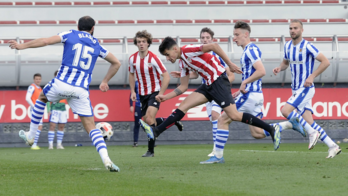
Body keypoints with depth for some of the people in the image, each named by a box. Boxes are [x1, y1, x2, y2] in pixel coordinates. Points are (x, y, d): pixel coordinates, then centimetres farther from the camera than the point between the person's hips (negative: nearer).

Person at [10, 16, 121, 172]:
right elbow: (116, 63, 22)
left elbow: (46, 41, -4)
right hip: (81, 90, 1)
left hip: (62, 83, -1)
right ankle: (106, 160, -18)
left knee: (42, 98, 32)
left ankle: (30, 136, 35)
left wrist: (22, 46, 4)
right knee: (91, 127, 2)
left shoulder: (70, 35, 6)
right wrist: (105, 81, 30)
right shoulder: (97, 45, 15)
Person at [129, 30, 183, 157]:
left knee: (149, 119, -21)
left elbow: (166, 77, -16)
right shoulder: (133, 59, -1)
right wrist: (133, 91, 8)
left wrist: (160, 94, -20)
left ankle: (151, 150, -14)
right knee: (146, 121, 7)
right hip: (142, 94, 6)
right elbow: (131, 74, 18)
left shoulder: (153, 58, -17)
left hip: (155, 92, -6)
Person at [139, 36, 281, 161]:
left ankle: (271, 129, -9)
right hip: (209, 84, 9)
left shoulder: (188, 50, -13)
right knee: (184, 105, 2)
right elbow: (183, 87, 22)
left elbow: (214, 46, -20)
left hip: (218, 80, -9)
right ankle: (156, 132, -2)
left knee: (234, 115, -14)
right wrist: (165, 97, 13)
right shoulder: (183, 63, 15)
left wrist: (230, 65, -19)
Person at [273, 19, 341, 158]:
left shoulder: (307, 46, -13)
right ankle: (333, 146, 9)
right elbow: (286, 62, 25)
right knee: (309, 122, 3)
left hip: (306, 89, -7)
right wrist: (279, 68, 3)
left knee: (285, 111, -21)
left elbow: (326, 62, -15)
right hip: (296, 90, 7)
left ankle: (312, 133, -9)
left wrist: (312, 76, -21)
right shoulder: (288, 46, 9)